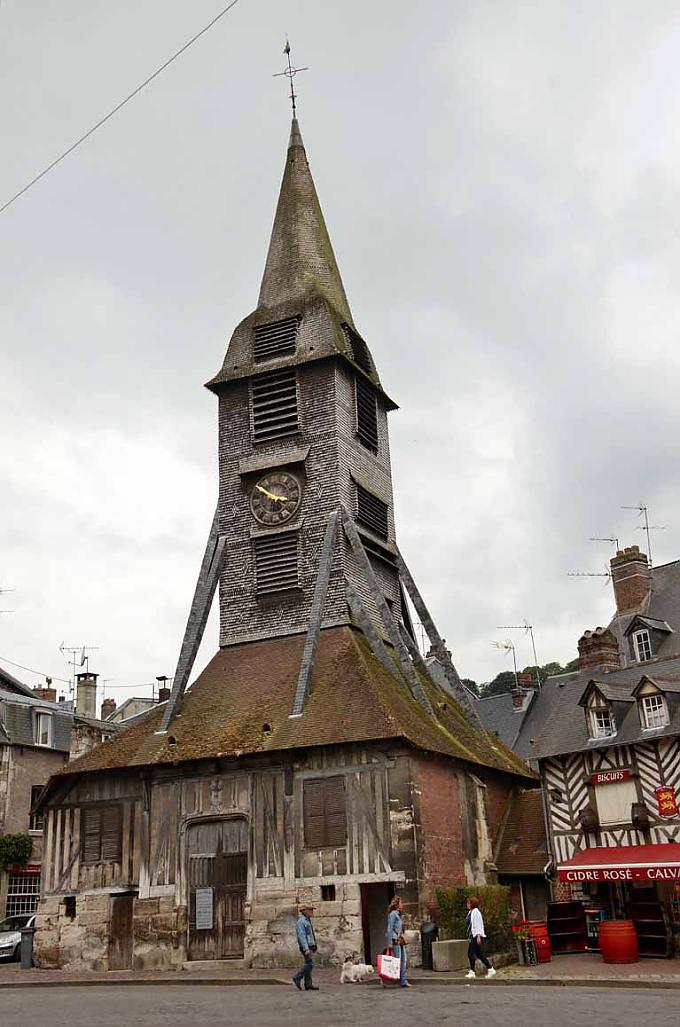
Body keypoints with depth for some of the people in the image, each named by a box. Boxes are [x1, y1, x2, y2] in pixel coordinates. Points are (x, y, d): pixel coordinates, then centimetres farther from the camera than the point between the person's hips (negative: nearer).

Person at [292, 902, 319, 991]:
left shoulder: (307, 921, 18)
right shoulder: (301, 921, -12)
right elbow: (301, 936, -20)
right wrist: (306, 949, -25)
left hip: (310, 946, 9)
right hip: (306, 947, -9)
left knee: (309, 965, 6)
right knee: (310, 964, -13)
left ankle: (308, 985, 7)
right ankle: (297, 978, -3)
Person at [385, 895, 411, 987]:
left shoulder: (400, 915, 18)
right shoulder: (393, 914, -9)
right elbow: (389, 929, -14)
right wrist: (389, 943, -19)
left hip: (401, 940, 9)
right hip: (395, 940, -9)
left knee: (403, 960, 6)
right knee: (397, 960, -8)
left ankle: (403, 981, 7)